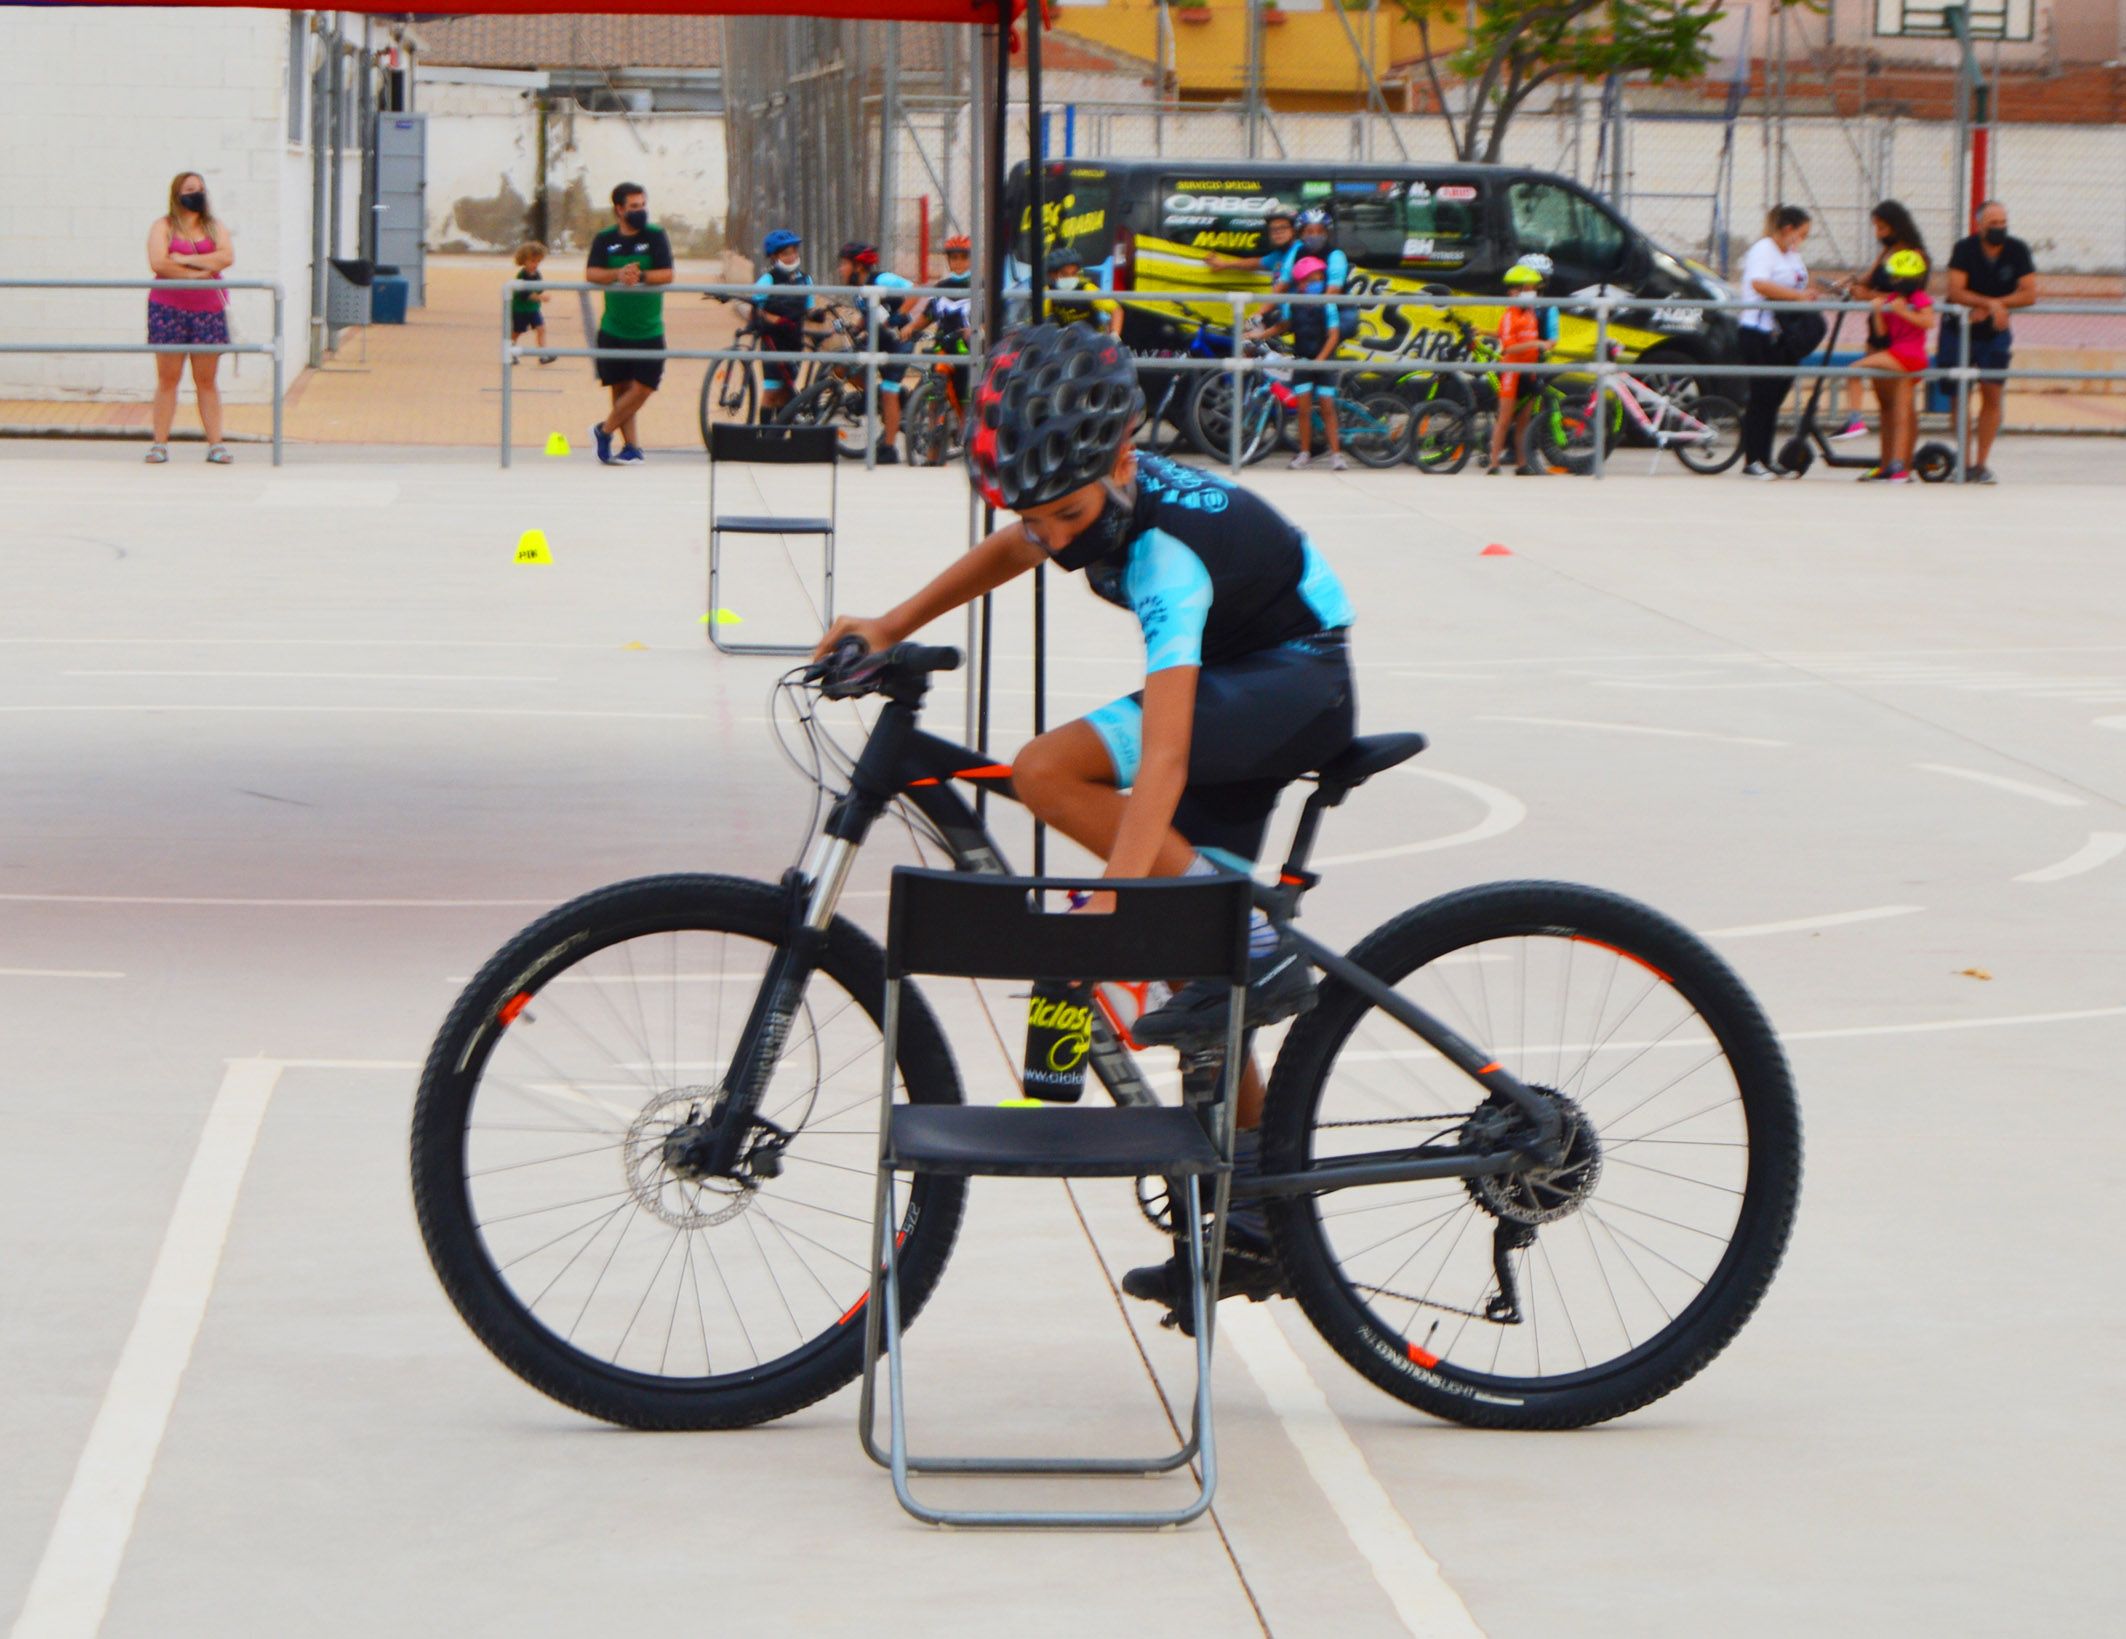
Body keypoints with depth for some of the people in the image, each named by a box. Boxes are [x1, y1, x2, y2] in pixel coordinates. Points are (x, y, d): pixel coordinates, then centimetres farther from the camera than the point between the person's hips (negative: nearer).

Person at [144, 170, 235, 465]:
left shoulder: (215, 228, 13)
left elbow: (226, 256, -5)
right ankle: (160, 444, -1)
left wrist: (186, 259, -10)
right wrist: (200, 272, -9)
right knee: (167, 378, -2)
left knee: (207, 380, 2)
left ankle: (215, 444, 1)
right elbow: (158, 263, -11)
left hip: (208, 310, 2)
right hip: (169, 308, -2)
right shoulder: (163, 227, 5)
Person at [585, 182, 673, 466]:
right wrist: (618, 274, -27)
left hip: (649, 332, -1)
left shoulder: (655, 236, -1)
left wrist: (641, 276, -27)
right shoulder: (605, 239, 3)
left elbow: (667, 274, -10)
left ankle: (605, 431, 9)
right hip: (613, 330, 1)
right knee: (620, 389, 3)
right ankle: (631, 446, 10)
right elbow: (591, 274, -9)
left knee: (643, 387, -9)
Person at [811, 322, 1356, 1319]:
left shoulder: (1164, 549, -34)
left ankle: (1249, 941, -21)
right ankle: (1253, 1220, 14)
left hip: (1299, 683, -9)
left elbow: (1163, 757, -44)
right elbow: (1015, 548, 18)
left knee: (1047, 773, -29)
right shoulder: (1085, 491, -9)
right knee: (1192, 975, 7)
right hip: (1232, 686, 9)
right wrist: (894, 626, 8)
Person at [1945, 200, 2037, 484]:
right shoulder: (1965, 249, -12)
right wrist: (1992, 304, -34)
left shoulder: (2017, 250, -8)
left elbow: (2029, 294, -13)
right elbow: (1956, 291, -22)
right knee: (1960, 395, 1)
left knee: (1992, 395, -5)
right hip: (1959, 330, -1)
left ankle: (1982, 463, 0)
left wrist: (1987, 307, -20)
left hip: (1995, 333, 1)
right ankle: (1966, 461, 8)